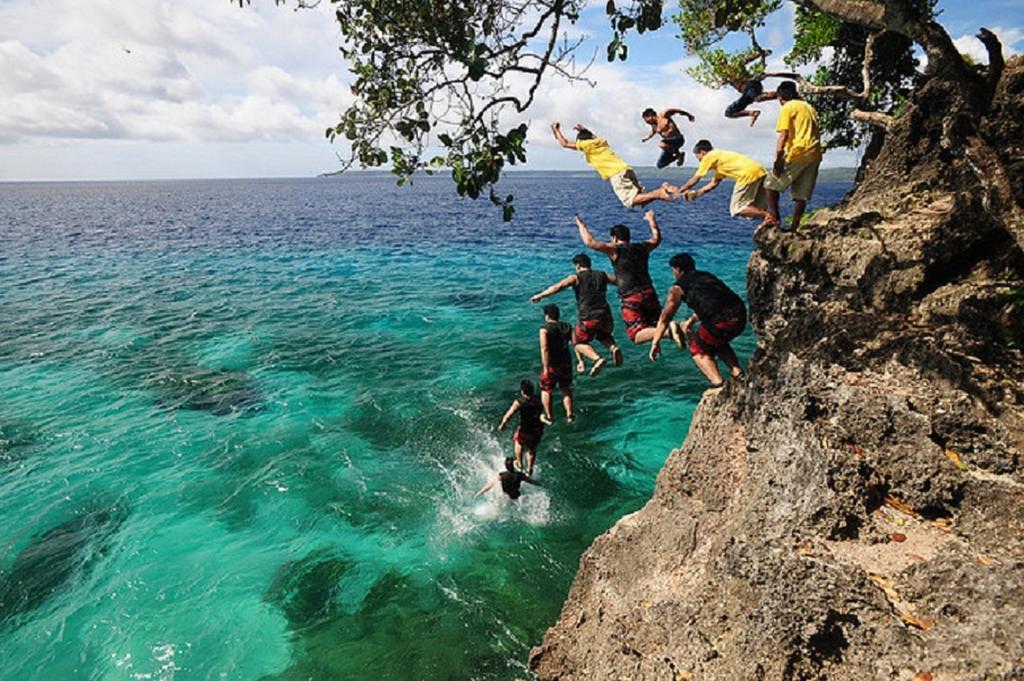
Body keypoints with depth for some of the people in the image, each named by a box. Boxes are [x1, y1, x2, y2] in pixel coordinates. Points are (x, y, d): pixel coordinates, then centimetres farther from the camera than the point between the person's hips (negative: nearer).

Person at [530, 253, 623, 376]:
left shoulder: (576, 278, 0)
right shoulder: (602, 275, 12)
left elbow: (557, 287, -11)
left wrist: (539, 296, -5)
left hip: (588, 319, -5)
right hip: (605, 317, 5)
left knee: (579, 342, 16)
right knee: (603, 336, 34)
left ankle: (597, 359, -11)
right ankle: (614, 347, 2)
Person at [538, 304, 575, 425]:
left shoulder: (544, 329, -11)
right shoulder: (567, 327, 5)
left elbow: (544, 348, -22)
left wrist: (546, 368, -23)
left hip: (551, 366, -4)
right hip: (566, 364, 4)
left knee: (546, 390, 16)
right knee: (566, 390, 22)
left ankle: (548, 417, 22)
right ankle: (569, 415, 18)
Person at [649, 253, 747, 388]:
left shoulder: (678, 287, 11)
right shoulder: (707, 276, 29)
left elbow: (665, 317, 14)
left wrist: (655, 342, 19)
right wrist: (690, 321, 55)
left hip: (720, 321, -6)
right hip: (740, 316, 7)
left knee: (698, 350, 17)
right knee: (718, 343, 33)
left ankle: (719, 385, 1)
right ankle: (738, 374, 22)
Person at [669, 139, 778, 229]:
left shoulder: (708, 157, 5)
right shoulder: (719, 157, 31)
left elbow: (694, 180, 11)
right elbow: (714, 183, 33)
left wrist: (679, 191, 23)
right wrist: (696, 193, 33)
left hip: (749, 174, -9)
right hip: (761, 172, 9)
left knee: (737, 209, -4)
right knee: (757, 209, 15)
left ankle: (768, 216, -16)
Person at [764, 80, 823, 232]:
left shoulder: (787, 108, 0)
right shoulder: (810, 107, 22)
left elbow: (783, 135, -11)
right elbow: (816, 133, 21)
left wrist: (778, 160, -14)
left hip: (797, 153, -7)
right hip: (815, 155, 7)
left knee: (771, 185, 4)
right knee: (802, 195, 8)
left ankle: (774, 219, -5)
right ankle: (794, 227, 8)